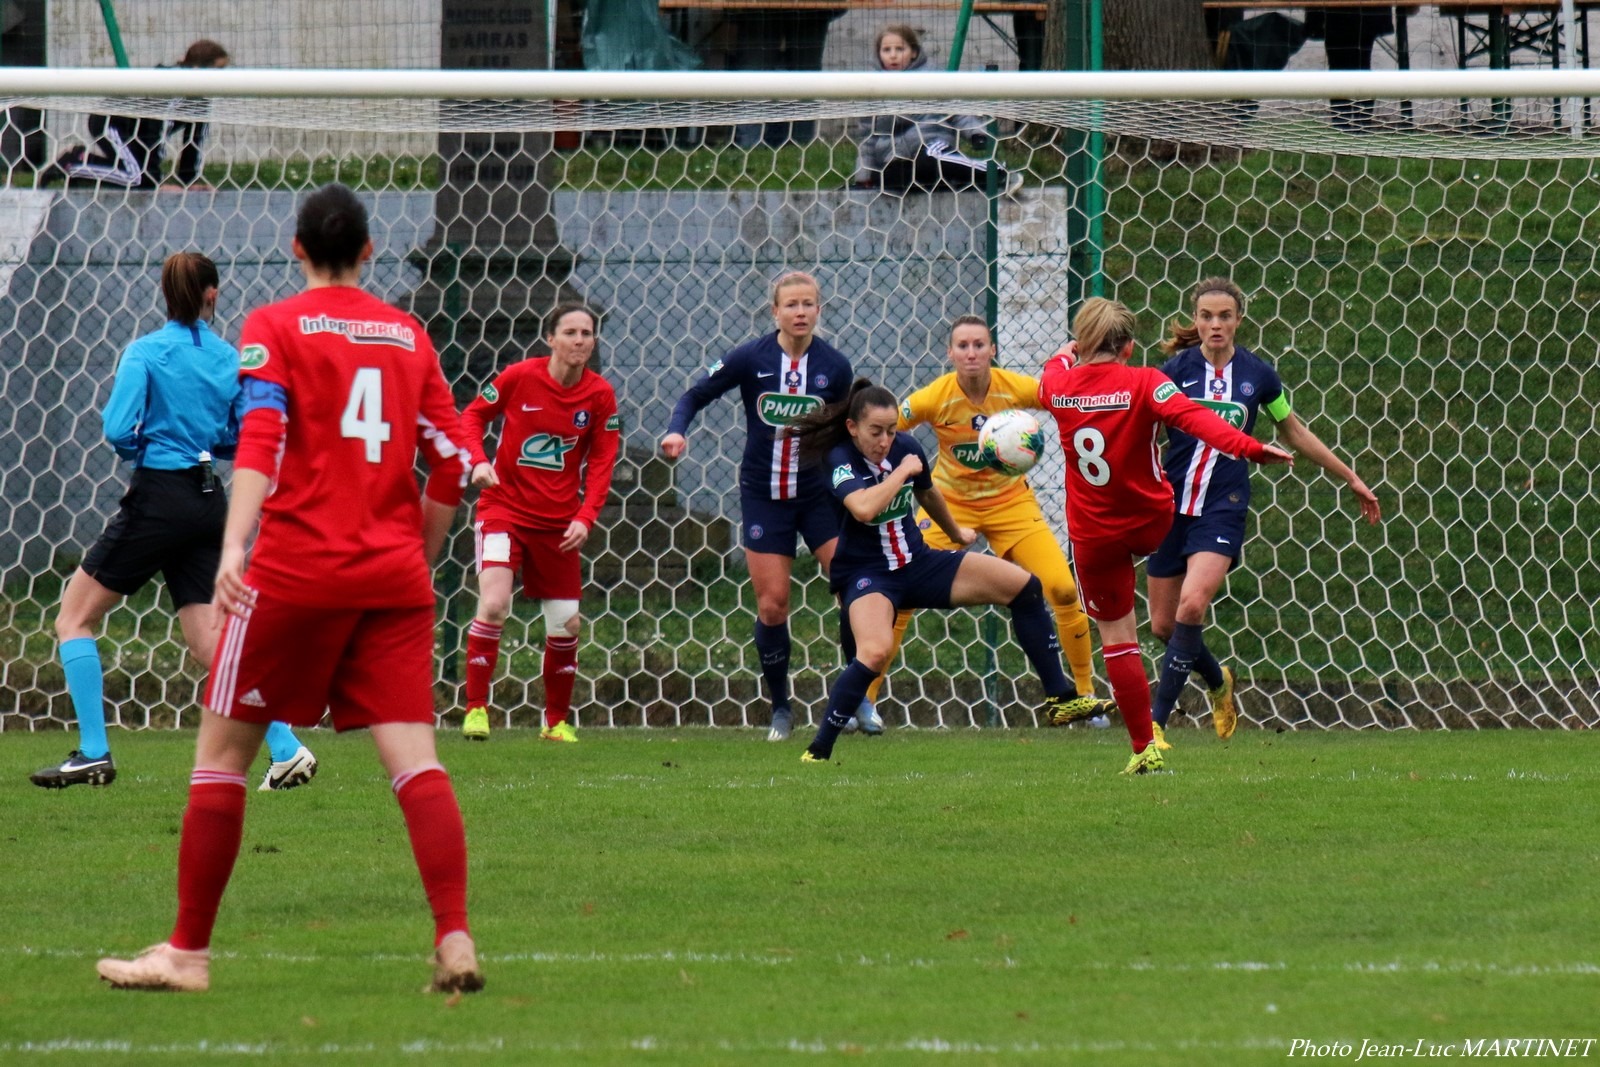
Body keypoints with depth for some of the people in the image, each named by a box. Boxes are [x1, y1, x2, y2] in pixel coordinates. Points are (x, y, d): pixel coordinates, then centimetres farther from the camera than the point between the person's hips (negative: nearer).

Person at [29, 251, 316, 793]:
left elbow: (120, 431, -15)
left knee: (74, 619, 7)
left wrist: (138, 451, 7)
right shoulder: (230, 359, 5)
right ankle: (287, 749, -5)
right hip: (209, 502, 5)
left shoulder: (145, 353, -8)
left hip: (157, 499, -5)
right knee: (208, 641, 8)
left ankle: (93, 754, 0)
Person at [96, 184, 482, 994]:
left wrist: (234, 546, -25)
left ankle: (188, 951, 8)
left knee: (220, 752, 7)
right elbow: (452, 463, 12)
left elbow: (261, 436, -15)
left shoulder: (276, 327, 0)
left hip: (297, 572, -3)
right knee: (413, 759, -3)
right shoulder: (408, 336, 13)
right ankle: (455, 944, -18)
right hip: (394, 578, 4)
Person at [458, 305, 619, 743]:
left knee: (567, 625, 5)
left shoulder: (600, 396, -3)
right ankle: (475, 708, -11)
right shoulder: (520, 377, -9)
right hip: (505, 506, -3)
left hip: (558, 521, 3)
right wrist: (478, 461, -14)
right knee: (493, 604, -20)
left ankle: (557, 720, 23)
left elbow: (601, 463, 0)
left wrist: (585, 518, -13)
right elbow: (473, 415, 4)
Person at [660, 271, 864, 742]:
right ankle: (780, 709, 15)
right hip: (764, 495, -1)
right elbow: (695, 395, -1)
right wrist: (676, 432, -20)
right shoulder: (751, 358, -8)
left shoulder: (834, 366, -4)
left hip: (818, 494, 1)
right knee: (772, 604, -1)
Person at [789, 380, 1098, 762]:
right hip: (866, 575, -7)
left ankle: (1060, 698, 8)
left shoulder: (906, 447, -2)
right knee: (874, 653, -36)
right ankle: (817, 751, -21)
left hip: (917, 563, 7)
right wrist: (902, 471, -26)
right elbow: (863, 508, -39)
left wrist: (957, 534, 36)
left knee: (1025, 587, 0)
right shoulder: (842, 459, -19)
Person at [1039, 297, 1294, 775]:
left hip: (1094, 535, 1)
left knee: (1116, 637, 7)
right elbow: (1192, 417, -33)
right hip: (1152, 523, -1)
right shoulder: (1143, 383, -16)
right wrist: (1249, 448, -43)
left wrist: (1062, 357, 43)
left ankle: (1144, 748, 6)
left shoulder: (1059, 385, -6)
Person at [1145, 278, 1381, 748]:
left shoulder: (1256, 374, 2)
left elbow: (1295, 432, 16)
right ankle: (1218, 681, 40)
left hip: (1223, 508, -1)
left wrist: (1351, 479, 21)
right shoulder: (1176, 370, -4)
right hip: (1172, 505, 1)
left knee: (1192, 606, -22)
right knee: (1163, 625, 8)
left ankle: (1157, 722, -19)